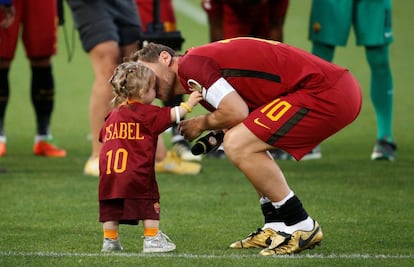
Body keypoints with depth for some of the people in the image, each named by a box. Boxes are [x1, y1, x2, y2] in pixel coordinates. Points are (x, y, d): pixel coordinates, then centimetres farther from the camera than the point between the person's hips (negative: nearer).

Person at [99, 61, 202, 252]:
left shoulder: (112, 115, 16)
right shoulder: (146, 113, -3)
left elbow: (104, 137, 21)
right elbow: (172, 115, -3)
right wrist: (189, 104, 10)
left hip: (109, 173, 5)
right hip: (137, 172, -5)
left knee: (111, 207, 11)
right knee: (149, 206, 7)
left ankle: (110, 241, 14)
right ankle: (152, 239, 9)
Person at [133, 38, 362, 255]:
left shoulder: (190, 64, -9)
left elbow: (237, 112, -17)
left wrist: (202, 124, 2)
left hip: (327, 94, -10)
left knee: (238, 146, -12)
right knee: (246, 143, 20)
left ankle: (301, 227, -3)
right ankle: (276, 227, 20)